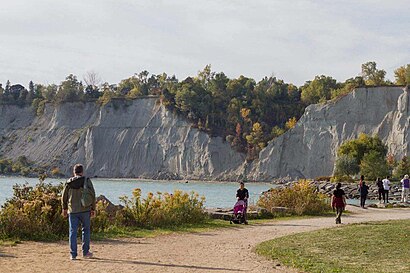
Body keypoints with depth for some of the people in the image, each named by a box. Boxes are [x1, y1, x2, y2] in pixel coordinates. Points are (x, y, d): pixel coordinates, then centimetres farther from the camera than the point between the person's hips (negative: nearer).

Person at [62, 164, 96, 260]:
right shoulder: (87, 181, -3)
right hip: (84, 210, -2)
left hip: (72, 211, 2)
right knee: (86, 230, 12)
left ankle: (73, 254, 3)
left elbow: (64, 197, 10)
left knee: (73, 232, 5)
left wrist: (64, 208, 23)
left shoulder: (68, 183, 3)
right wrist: (93, 208, 4)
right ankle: (85, 252, 13)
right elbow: (92, 195, -4)